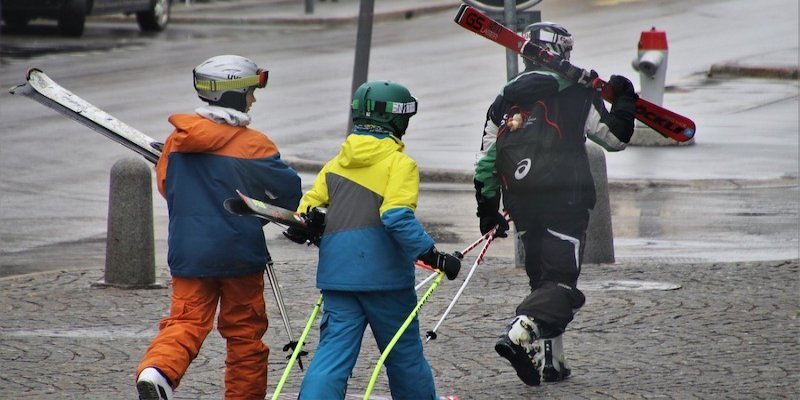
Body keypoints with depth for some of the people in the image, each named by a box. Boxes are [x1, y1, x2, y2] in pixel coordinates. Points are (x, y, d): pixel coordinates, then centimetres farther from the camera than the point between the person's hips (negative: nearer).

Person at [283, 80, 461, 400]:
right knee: (404, 352, 12)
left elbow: (304, 216, 7)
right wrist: (432, 255, -17)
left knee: (334, 350, -1)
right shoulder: (400, 164, -5)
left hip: (336, 274, 4)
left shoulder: (335, 165, 13)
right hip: (384, 274, -4)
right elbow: (398, 217, -19)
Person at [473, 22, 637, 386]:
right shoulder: (576, 94, -4)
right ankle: (520, 334, -29)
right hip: (566, 202, -5)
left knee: (541, 279, 17)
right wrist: (624, 101, 17)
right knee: (561, 283, -6)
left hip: (521, 205, 5)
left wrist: (488, 212, 17)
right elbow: (615, 137, 1)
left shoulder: (505, 100, 9)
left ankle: (549, 360, 15)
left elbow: (486, 163, 10)